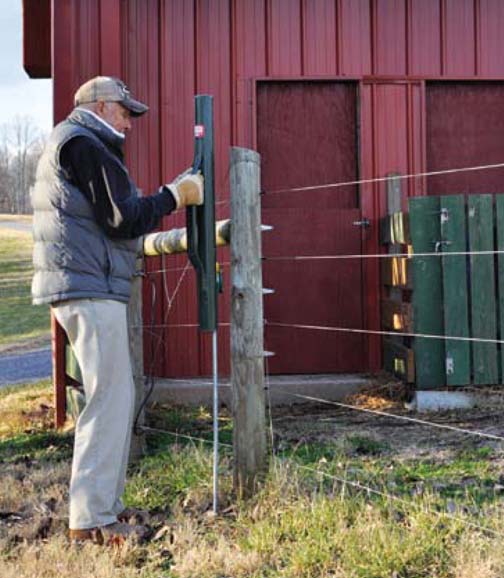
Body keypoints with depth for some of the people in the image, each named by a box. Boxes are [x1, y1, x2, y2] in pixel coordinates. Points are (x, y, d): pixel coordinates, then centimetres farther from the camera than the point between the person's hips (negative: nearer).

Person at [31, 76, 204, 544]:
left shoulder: (66, 144, 24)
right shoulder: (84, 145, -8)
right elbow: (123, 220, -14)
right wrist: (173, 195, -5)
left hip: (80, 288, 11)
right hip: (91, 289, -11)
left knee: (113, 398, 12)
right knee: (111, 399, -10)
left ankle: (102, 504, 17)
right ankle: (91, 519, -6)